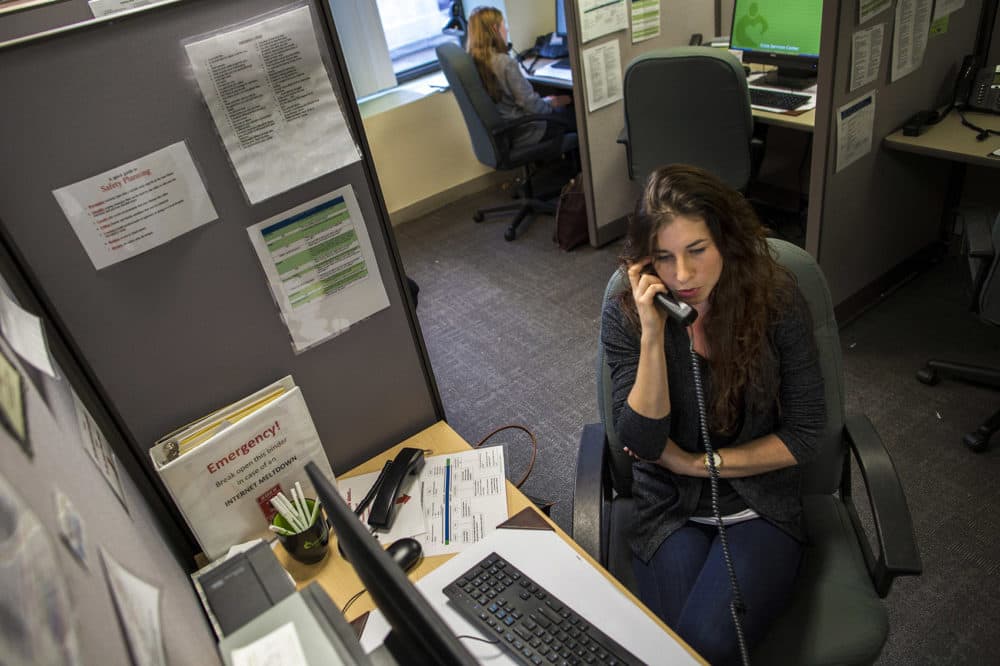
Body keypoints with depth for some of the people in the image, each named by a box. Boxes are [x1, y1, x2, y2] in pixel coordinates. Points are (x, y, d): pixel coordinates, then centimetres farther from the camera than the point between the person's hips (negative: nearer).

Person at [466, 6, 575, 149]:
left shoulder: (474, 61, -2)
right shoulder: (505, 63, -27)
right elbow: (531, 105, -20)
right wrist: (551, 102, -1)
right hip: (522, 133, -8)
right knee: (576, 116, 13)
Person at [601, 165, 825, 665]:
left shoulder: (777, 300, -12)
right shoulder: (624, 317, -13)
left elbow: (804, 435, -6)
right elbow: (643, 445, -18)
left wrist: (700, 463, -11)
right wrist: (653, 335, -28)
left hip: (760, 506, 0)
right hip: (668, 510, 1)